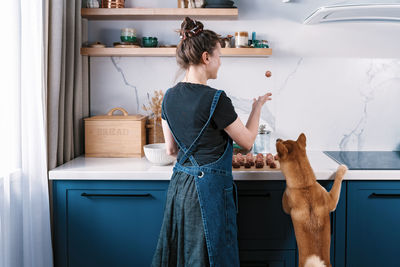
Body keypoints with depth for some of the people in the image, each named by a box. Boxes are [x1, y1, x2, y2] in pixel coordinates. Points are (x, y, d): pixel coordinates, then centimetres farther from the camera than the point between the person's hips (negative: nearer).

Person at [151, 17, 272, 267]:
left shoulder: (170, 96, 3)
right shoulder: (215, 99, -18)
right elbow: (247, 141, -6)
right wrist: (258, 106, 9)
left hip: (179, 183, 8)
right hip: (210, 187, -7)